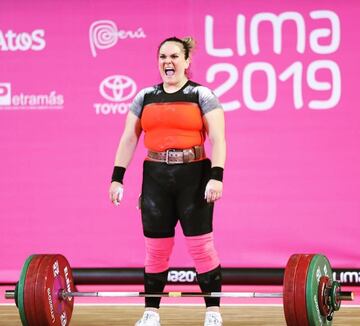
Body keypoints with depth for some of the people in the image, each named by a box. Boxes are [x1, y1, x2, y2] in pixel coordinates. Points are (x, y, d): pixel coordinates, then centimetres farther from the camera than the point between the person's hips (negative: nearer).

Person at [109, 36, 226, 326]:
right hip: (156, 179, 3)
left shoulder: (202, 95, 1)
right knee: (156, 247, 6)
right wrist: (117, 178, 3)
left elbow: (217, 139, -6)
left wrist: (216, 177, -18)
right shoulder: (145, 97, 12)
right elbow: (129, 139, 11)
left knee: (201, 245, -4)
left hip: (194, 177, -3)